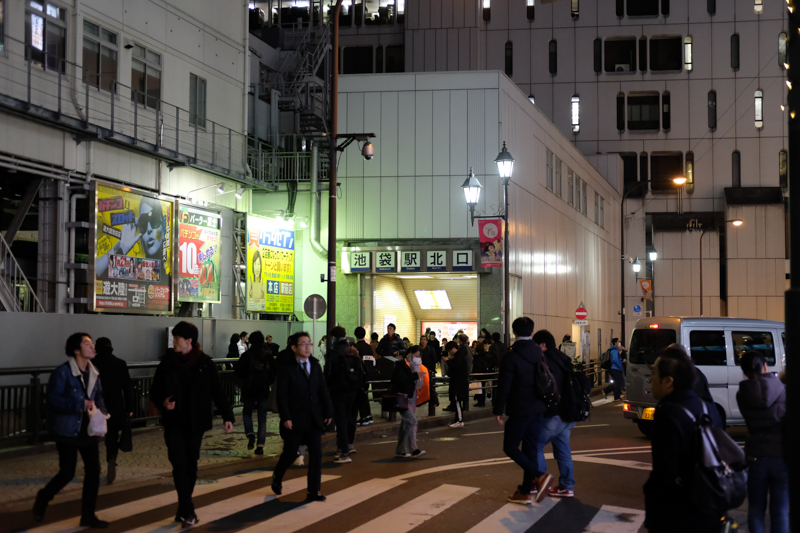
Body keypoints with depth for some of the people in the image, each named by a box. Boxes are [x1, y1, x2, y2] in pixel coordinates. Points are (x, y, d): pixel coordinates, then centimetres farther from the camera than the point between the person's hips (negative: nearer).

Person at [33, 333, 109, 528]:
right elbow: (53, 399, -18)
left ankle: (88, 515, 15)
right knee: (67, 473, -1)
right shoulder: (62, 372, -15)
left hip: (88, 430, 7)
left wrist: (100, 410, -4)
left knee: (93, 469, 4)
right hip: (67, 430, -6)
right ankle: (42, 499, 28)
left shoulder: (93, 373, 6)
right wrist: (80, 405, -25)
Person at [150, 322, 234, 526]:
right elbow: (154, 390, 7)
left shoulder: (205, 364, -6)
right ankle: (188, 510, -9)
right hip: (174, 423, 0)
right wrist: (162, 402, -15)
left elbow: (218, 392, -5)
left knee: (191, 465, 9)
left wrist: (227, 416, -12)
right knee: (180, 463, -11)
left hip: (195, 423, 0)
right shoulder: (167, 362, -1)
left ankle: (183, 509, 22)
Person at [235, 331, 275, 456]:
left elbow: (238, 369, -12)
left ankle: (250, 434, -9)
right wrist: (269, 381, 10)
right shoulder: (268, 355, 0)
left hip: (249, 389, -1)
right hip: (264, 389, 1)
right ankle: (260, 445, 1)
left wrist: (244, 380, 4)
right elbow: (275, 369, -1)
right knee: (262, 417, 6)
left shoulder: (246, 355, -6)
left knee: (247, 412, 17)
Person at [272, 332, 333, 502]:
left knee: (316, 454, -1)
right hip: (295, 420, -4)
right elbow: (281, 395, -10)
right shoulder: (287, 368, -7)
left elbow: (323, 390, 9)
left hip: (314, 419, 4)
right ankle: (276, 479, 34)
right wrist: (285, 417, -16)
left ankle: (313, 491, 5)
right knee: (290, 454, 6)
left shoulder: (315, 365, 8)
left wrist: (328, 412, 3)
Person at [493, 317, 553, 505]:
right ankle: (526, 491, 17)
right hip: (537, 409, 7)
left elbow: (504, 386, -15)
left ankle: (539, 476, -12)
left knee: (510, 447, 4)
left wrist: (498, 410, -7)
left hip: (519, 410, -7)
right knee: (530, 449, 12)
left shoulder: (511, 356, -15)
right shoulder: (539, 354, 4)